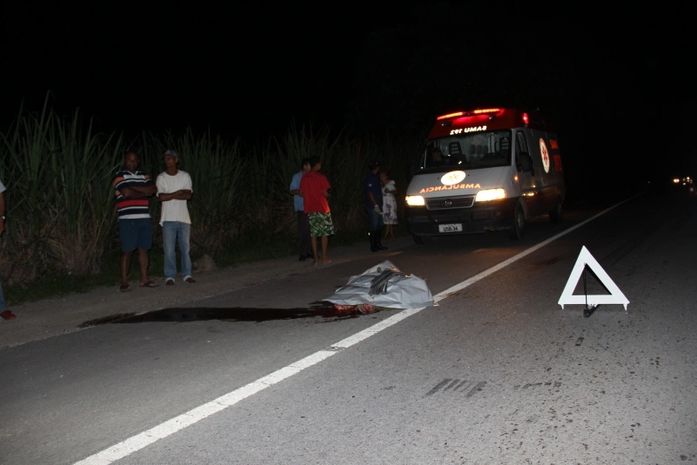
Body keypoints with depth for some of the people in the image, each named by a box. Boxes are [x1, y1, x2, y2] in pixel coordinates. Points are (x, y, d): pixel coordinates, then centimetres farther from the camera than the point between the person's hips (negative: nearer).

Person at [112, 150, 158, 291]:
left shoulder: (144, 175, 16)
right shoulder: (119, 176, 0)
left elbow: (153, 189, -1)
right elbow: (128, 193, -15)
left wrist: (134, 187, -9)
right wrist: (145, 192, 0)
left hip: (145, 218, 5)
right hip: (127, 219, -5)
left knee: (143, 249, 8)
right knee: (127, 251, -3)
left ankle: (144, 278, 15)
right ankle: (124, 282, 2)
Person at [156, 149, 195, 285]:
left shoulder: (185, 176, 5)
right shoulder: (161, 177, 1)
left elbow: (188, 195, -6)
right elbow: (161, 197, -11)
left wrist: (170, 195, -10)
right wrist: (179, 193, -8)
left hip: (183, 217, 2)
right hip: (168, 218, -1)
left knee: (185, 247, 6)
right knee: (169, 249, -1)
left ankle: (186, 274, 15)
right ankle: (169, 276, 6)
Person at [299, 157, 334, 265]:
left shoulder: (304, 177, 6)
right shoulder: (321, 177, -9)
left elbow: (301, 193, 9)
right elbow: (325, 193, -11)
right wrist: (328, 195, 10)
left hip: (310, 208, 5)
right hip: (322, 208, -5)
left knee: (313, 233, 7)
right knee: (325, 233, 4)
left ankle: (316, 258, 7)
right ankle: (324, 258, 3)